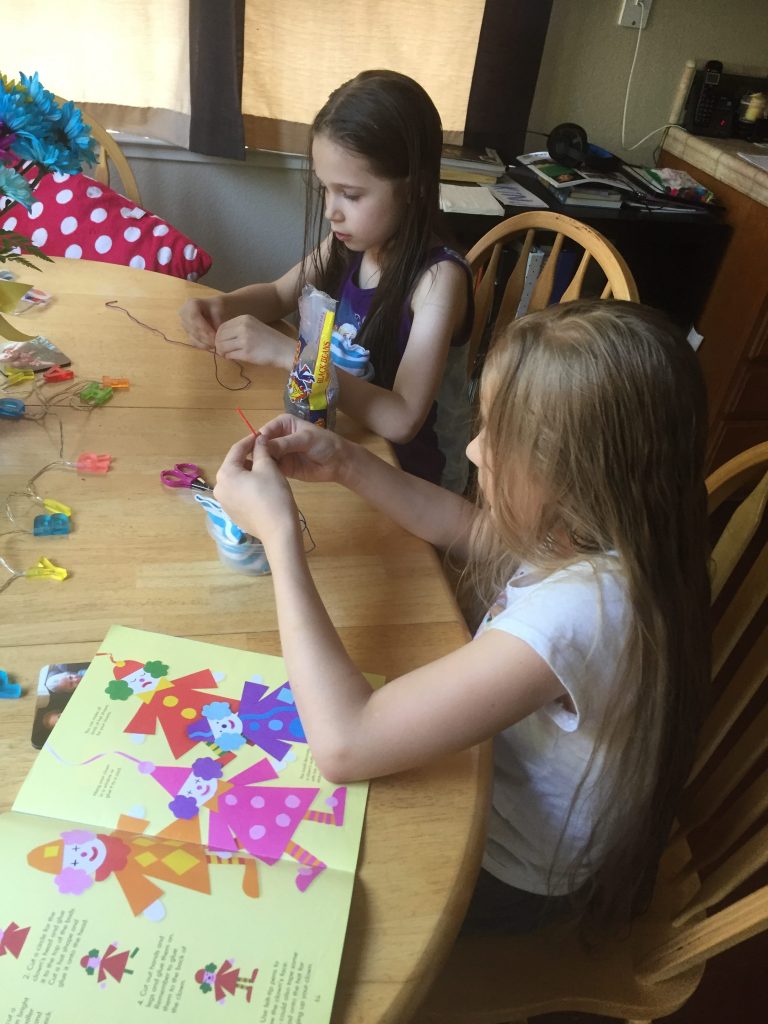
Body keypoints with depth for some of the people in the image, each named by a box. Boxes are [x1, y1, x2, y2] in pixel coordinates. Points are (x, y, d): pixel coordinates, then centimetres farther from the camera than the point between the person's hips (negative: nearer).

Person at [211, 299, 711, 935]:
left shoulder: (577, 608, -41)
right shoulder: (602, 530, -16)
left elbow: (341, 745, -41)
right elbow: (465, 529, 3)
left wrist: (279, 530, -35)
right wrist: (347, 464, -10)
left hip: (508, 877, -6)